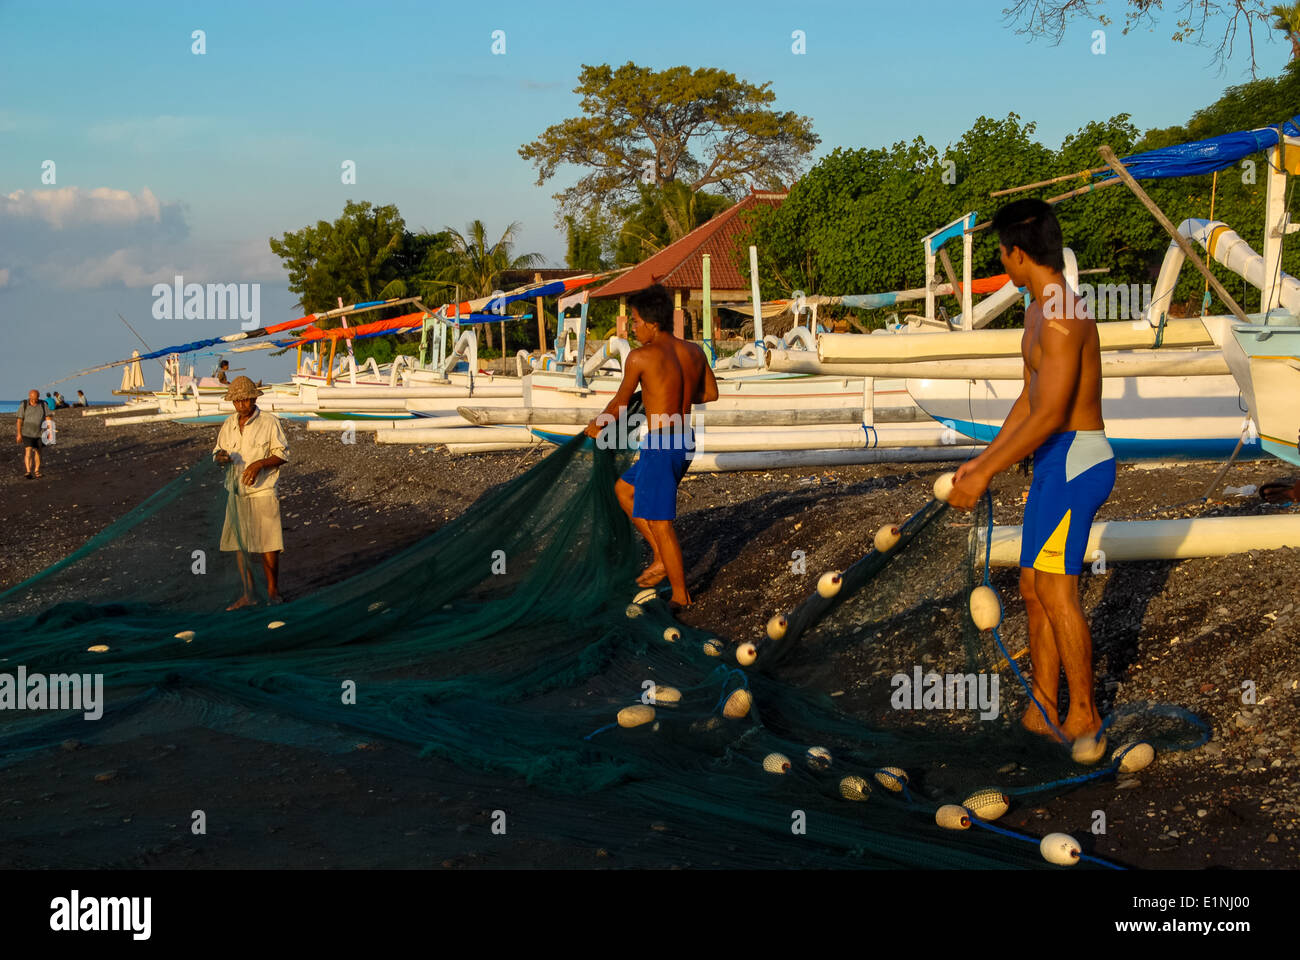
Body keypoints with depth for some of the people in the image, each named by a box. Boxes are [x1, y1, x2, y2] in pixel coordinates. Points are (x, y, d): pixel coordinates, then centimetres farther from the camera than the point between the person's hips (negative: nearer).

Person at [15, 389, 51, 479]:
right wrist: (19, 434, -10)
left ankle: (36, 472, 23)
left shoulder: (43, 405, -6)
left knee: (37, 452, 10)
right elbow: (19, 420, -7)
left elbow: (48, 418, -8)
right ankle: (28, 472, -22)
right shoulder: (23, 405, -9)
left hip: (39, 433, 2)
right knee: (28, 451, -15)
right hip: (27, 433, -2)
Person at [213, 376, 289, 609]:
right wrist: (220, 457, -8)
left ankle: (272, 591, 10)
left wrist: (259, 464, -19)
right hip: (236, 493, 5)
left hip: (262, 492, -5)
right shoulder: (228, 424, 10)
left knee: (267, 544, -3)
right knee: (237, 544, 5)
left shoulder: (270, 422, -4)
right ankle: (248, 594, 13)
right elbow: (217, 451, 17)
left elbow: (282, 454, -3)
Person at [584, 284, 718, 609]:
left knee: (660, 523, 1)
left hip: (660, 445, -8)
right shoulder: (694, 351, 5)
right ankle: (663, 559, 25)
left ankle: (680, 595, 9)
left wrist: (598, 425, 18)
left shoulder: (640, 357, -13)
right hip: (685, 441, 8)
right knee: (624, 489, 25)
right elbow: (711, 394, 17)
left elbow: (619, 405, -1)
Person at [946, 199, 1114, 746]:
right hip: (1057, 463, 10)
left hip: (1072, 460, -10)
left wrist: (985, 475, -19)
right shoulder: (1041, 311, 15)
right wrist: (983, 460, 20)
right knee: (1034, 587, 12)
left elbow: (1049, 414, -23)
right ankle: (1043, 709, 20)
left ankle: (1083, 716, 6)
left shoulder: (1061, 317, -18)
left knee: (1057, 591, -5)